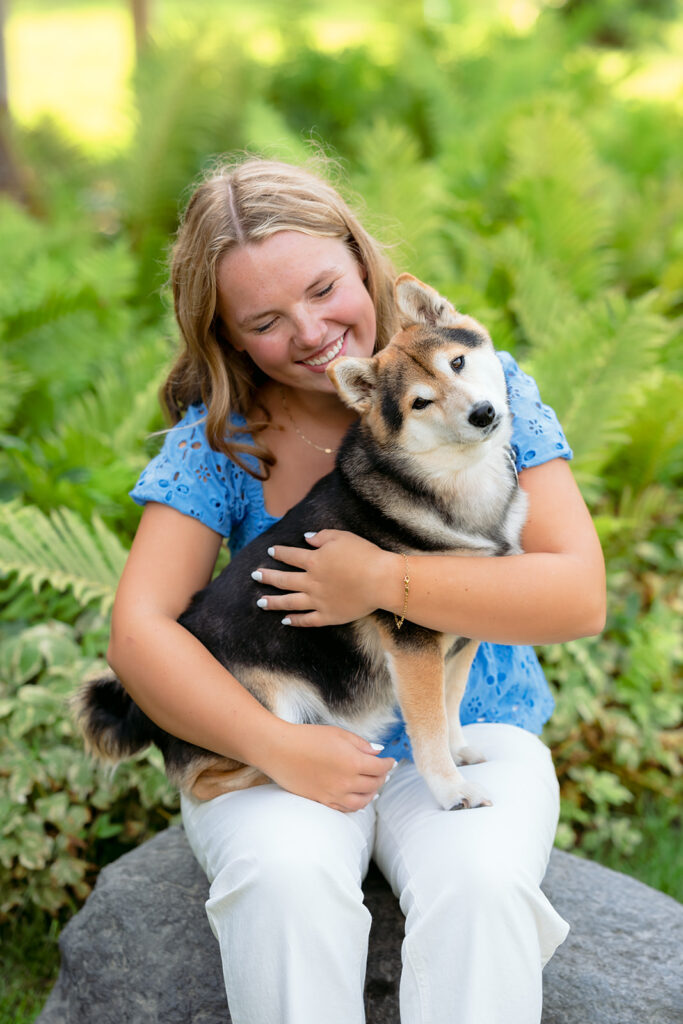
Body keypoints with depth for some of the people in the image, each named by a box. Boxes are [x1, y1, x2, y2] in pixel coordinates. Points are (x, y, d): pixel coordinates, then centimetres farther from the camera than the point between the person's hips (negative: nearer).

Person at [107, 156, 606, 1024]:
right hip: (275, 743, 1)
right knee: (285, 879, -31)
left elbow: (580, 595, -11)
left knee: (479, 885, -31)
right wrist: (277, 748, -23)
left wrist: (384, 581, -19)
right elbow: (139, 630, -9)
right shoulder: (219, 434, -3)